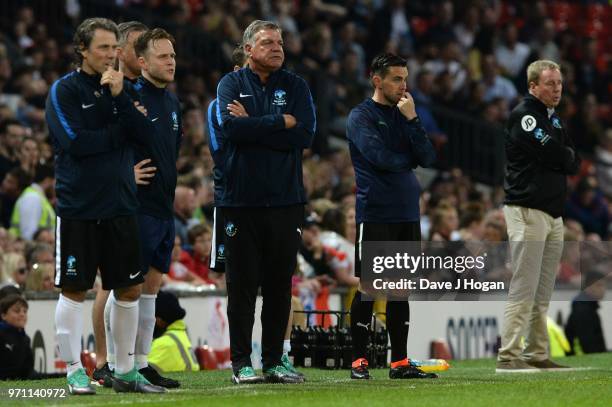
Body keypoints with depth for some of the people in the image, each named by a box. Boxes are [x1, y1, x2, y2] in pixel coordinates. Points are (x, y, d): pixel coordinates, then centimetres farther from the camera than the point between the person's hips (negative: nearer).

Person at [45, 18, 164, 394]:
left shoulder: (122, 86, 12)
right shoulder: (65, 90, -5)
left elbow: (140, 131, -3)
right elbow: (76, 142, -16)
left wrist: (119, 96, -15)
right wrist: (122, 129, -7)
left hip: (121, 205, 5)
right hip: (78, 206, -5)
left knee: (130, 289, 8)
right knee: (75, 290, -1)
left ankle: (125, 371, 18)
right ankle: (75, 371, 6)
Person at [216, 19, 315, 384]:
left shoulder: (296, 86, 9)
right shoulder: (232, 84, 4)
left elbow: (304, 135, -6)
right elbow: (230, 126, -14)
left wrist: (253, 125, -9)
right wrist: (279, 122, -10)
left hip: (286, 200, 2)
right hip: (241, 200, -2)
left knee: (280, 285, 5)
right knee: (242, 284, -1)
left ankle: (274, 361, 12)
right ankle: (241, 363, 4)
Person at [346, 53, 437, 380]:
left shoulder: (405, 115, 15)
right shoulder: (361, 116, -3)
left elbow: (427, 158, 3)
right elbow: (380, 157, -17)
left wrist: (412, 119, -6)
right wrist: (409, 159, 0)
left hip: (407, 215, 6)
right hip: (374, 214, -6)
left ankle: (400, 362, 11)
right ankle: (359, 361, 1)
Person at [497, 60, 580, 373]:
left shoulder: (554, 119, 19)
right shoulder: (523, 115, -8)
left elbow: (573, 163, 13)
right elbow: (554, 154, -17)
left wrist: (560, 159, -5)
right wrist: (566, 157, 3)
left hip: (553, 213, 9)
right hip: (527, 211, -9)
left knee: (543, 293, 10)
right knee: (523, 289, -12)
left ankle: (537, 354, 14)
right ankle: (508, 356, -12)